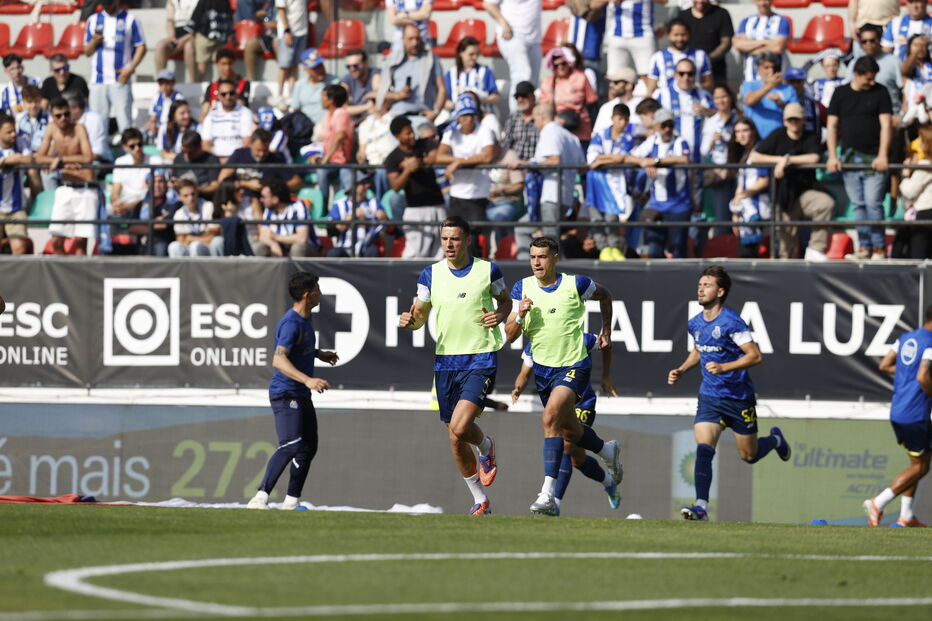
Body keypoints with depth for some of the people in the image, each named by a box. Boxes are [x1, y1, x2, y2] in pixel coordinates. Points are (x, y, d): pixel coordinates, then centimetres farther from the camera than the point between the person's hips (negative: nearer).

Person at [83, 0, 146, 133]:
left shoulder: (130, 20, 5)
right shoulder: (94, 20, 14)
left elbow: (141, 47, 2)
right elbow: (87, 51, 16)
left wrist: (130, 69, -10)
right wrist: (94, 41, -7)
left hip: (120, 81, -3)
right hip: (98, 81, 3)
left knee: (125, 122, -8)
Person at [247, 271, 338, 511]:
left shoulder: (306, 319, 12)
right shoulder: (291, 324, -20)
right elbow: (279, 360, -32)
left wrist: (319, 354, 30)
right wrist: (307, 380, -41)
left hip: (302, 396, 10)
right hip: (285, 394, -10)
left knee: (308, 447, 13)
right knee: (292, 445, -24)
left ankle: (291, 501, 21)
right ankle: (260, 497, -30)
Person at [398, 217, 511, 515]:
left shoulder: (488, 270, -2)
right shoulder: (431, 274, 4)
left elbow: (505, 300, 14)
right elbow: (421, 315, 10)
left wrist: (500, 315, -8)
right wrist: (410, 320, -14)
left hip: (481, 359, -4)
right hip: (446, 362, 4)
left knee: (459, 427, -21)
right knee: (456, 440, 8)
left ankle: (485, 446, 16)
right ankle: (481, 501, 26)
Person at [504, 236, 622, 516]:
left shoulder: (576, 284, -10)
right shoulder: (522, 288, -2)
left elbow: (604, 296, 12)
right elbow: (510, 335, -2)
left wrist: (606, 332, 13)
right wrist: (520, 315, -21)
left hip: (574, 367, -5)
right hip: (543, 369, 5)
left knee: (551, 418, -26)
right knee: (570, 430, 18)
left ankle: (548, 493, -30)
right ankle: (608, 451, 50)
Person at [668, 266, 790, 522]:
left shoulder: (731, 322, -18)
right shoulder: (695, 324, 4)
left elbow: (755, 356, -18)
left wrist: (723, 367, -26)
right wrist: (681, 370, 9)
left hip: (739, 397, -4)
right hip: (710, 397, 4)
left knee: (749, 455, 11)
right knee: (703, 450, -16)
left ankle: (775, 439, 44)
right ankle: (701, 506, -19)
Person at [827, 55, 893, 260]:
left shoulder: (879, 92, 3)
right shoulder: (840, 93, 10)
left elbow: (886, 124, -2)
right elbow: (832, 125, 10)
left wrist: (882, 155, -11)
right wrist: (832, 156, 1)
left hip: (873, 159, -3)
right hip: (849, 157, 3)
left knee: (873, 203, -10)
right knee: (858, 205, 4)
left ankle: (879, 248, -3)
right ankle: (864, 247, 9)